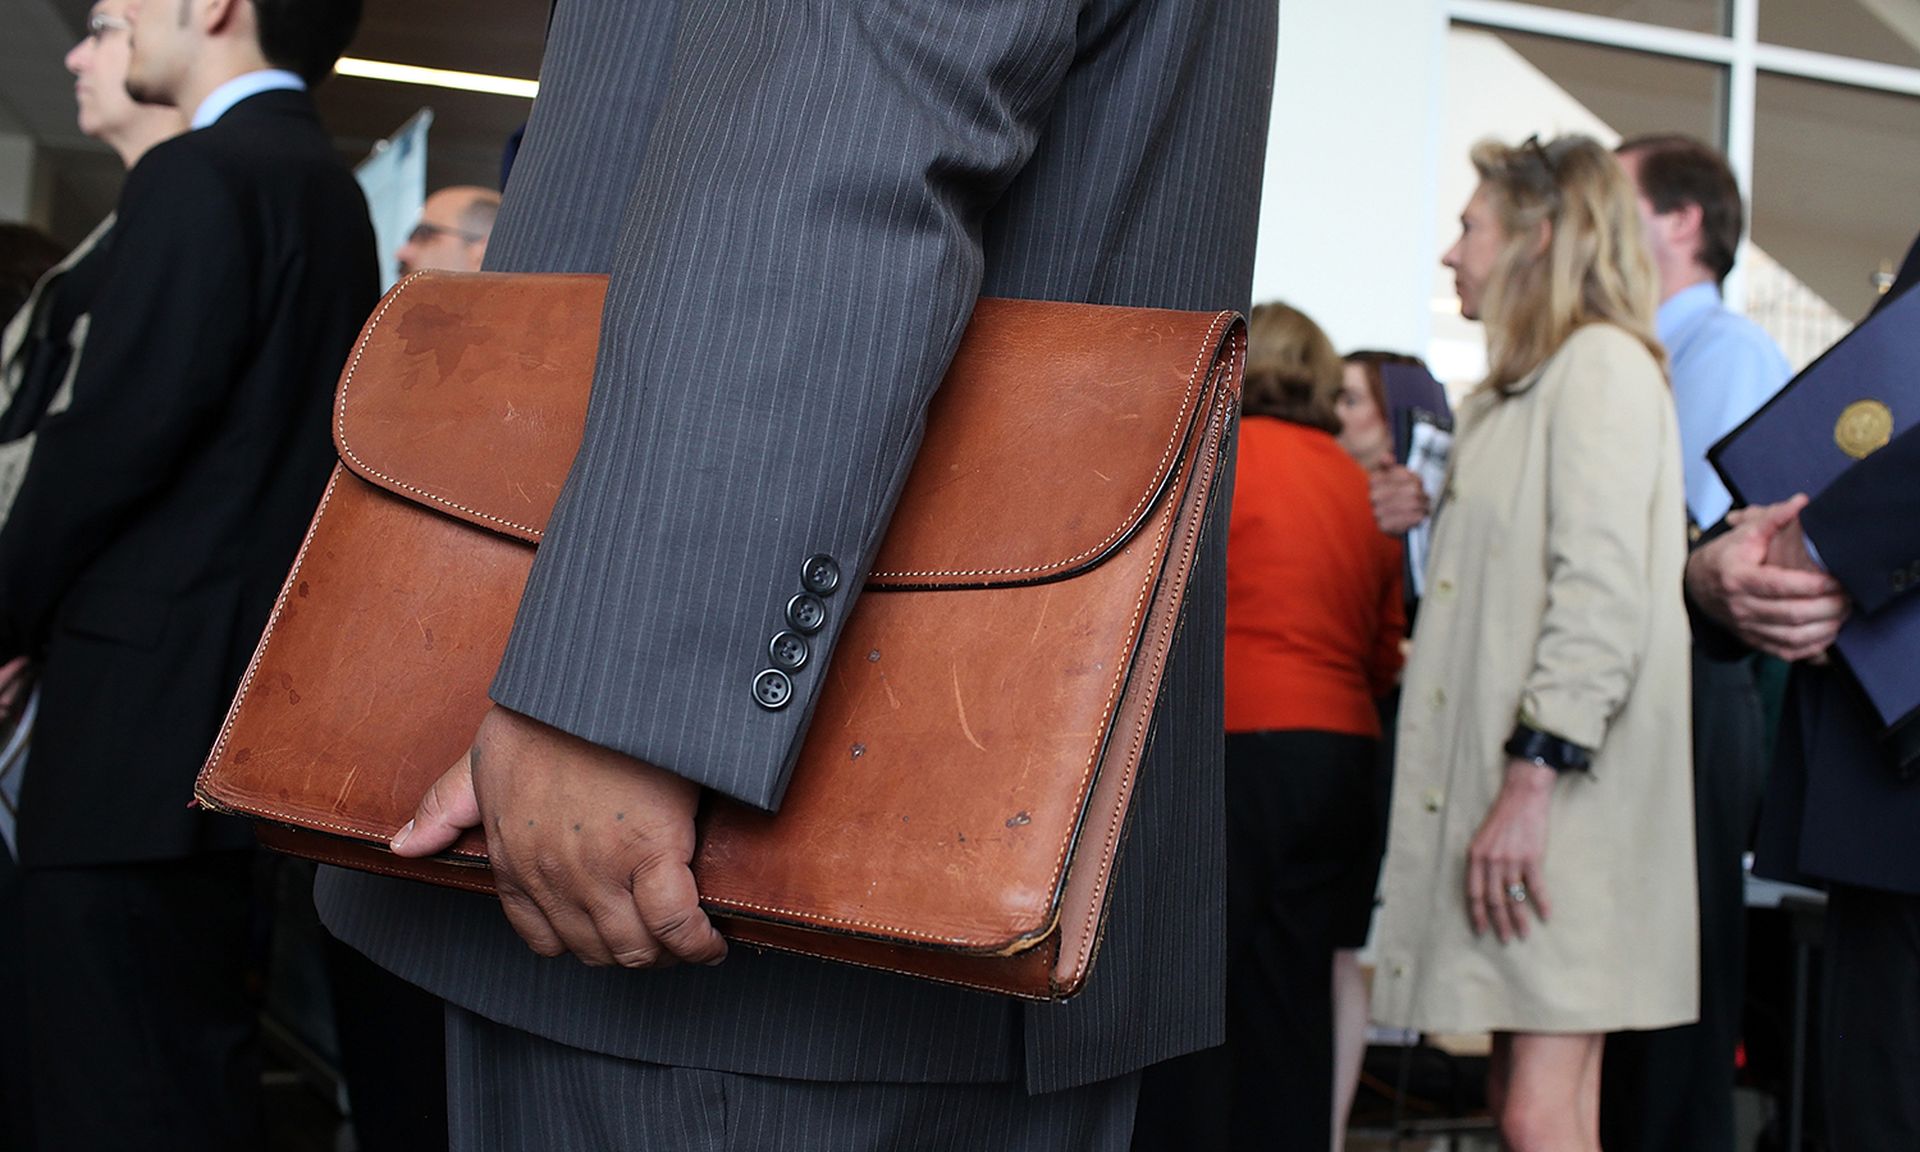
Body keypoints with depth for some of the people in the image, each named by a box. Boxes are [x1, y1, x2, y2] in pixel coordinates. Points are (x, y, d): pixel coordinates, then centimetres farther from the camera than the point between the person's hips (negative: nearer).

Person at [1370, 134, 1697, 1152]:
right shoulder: (1515, 391, 23)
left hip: (1564, 797, -9)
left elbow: (1602, 590, -18)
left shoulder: (1602, 363, -7)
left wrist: (1534, 774, -23)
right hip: (1509, 781, 9)